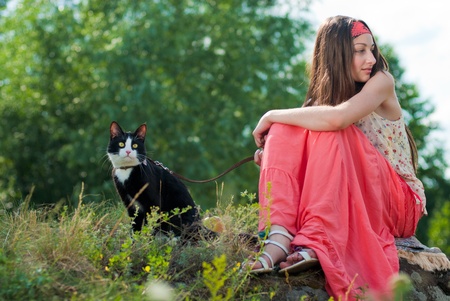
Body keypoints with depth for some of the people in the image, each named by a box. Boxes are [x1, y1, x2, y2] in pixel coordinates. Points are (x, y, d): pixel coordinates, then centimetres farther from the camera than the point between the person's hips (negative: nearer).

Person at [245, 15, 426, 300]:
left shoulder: (382, 81, -9)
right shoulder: (325, 92, 7)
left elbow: (336, 118, -30)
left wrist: (272, 115, -19)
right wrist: (271, 158, -16)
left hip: (398, 202, -5)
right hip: (347, 202, 5)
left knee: (330, 132, -29)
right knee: (284, 130, -15)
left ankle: (313, 244, -43)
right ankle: (279, 237, -37)